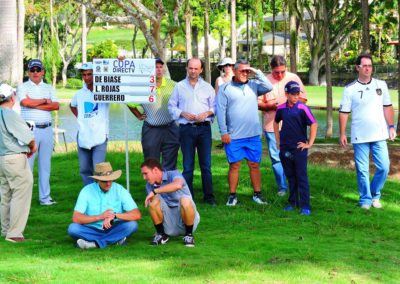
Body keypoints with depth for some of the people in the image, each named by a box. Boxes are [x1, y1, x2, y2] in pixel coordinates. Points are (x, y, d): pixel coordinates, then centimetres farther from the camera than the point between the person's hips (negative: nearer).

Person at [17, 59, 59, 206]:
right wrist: (45, 101, -5)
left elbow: (56, 106, -2)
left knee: (45, 165, 8)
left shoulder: (49, 88, 13)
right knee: (27, 164, -6)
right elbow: (25, 102, -16)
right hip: (30, 129, -4)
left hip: (46, 129, 4)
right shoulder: (23, 87, 3)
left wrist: (35, 104, -9)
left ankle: (45, 197, 14)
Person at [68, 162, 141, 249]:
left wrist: (115, 216, -26)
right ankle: (116, 240, -29)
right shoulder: (87, 191, -7)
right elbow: (76, 218, -14)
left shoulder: (119, 190, -6)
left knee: (132, 224, -27)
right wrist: (100, 217, -23)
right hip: (92, 230, 0)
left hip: (113, 230, 1)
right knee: (72, 228, -27)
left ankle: (94, 243, -29)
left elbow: (137, 215, -13)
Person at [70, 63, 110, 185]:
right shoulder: (80, 94, 11)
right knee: (84, 170, 9)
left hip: (99, 137, -5)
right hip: (83, 137, 5)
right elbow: (72, 106, 31)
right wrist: (79, 117, 15)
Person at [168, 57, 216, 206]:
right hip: (186, 128, -1)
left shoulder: (207, 87, 11)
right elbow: (171, 106, 8)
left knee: (206, 164, 1)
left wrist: (207, 113, -8)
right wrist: (183, 114, -8)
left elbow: (215, 107, 11)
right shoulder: (179, 87, 7)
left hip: (204, 128, 1)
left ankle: (209, 196, 7)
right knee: (187, 165, 1)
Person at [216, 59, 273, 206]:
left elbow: (268, 87, -7)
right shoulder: (225, 89, -1)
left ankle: (257, 194, 14)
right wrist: (224, 132, -8)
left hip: (253, 135, 3)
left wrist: (257, 72, -7)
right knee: (234, 165, 2)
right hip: (233, 136, -3)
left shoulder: (253, 85, 7)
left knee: (254, 165, 7)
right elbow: (220, 111, -4)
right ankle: (232, 196, 9)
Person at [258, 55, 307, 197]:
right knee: (276, 157, 3)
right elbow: (259, 103, 1)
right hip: (272, 126, 0)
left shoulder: (293, 78, 4)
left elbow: (303, 98, 7)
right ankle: (282, 187, 12)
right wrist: (271, 106, -18)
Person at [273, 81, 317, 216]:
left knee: (302, 177, -5)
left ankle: (305, 206, -5)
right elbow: (276, 122, 21)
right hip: (285, 148, 4)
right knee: (290, 176, 13)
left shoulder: (302, 108, -11)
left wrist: (309, 144, -12)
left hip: (299, 148, -4)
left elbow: (314, 125, -11)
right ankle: (293, 202, 24)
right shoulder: (281, 108, 3)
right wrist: (278, 140, 17)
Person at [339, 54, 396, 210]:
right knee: (362, 170, 3)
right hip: (359, 137, -2)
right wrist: (342, 134, -2)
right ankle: (365, 199, 15)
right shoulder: (350, 89, -1)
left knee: (384, 167, -1)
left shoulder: (381, 85, 5)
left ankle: (375, 195, 19)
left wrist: (391, 126, 5)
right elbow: (343, 112, 0)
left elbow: (387, 107, 11)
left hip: (379, 135, 2)